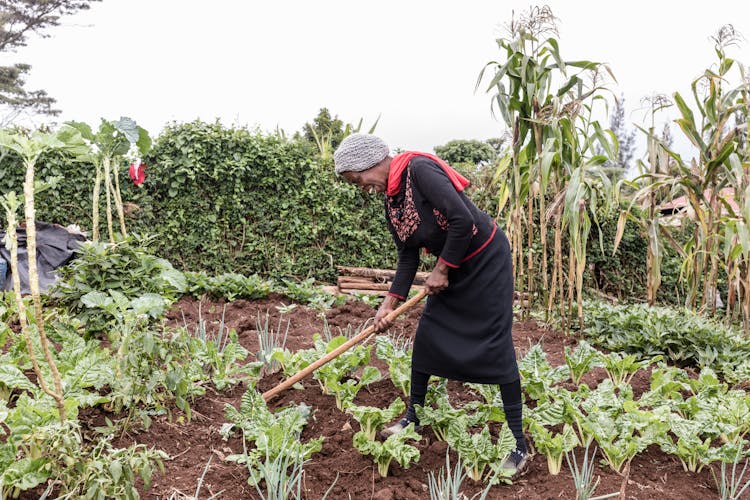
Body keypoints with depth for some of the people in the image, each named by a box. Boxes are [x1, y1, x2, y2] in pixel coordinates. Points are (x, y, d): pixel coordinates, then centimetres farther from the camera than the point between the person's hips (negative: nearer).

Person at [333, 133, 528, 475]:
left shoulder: (419, 169, -24)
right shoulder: (391, 201, 2)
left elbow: (462, 220, -30)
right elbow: (408, 257, 5)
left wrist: (442, 270, -19)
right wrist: (390, 303, -2)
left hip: (486, 259, -8)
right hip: (451, 266, 9)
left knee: (496, 344, -6)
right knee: (426, 336, 10)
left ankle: (519, 443, 6)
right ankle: (413, 418, 27)